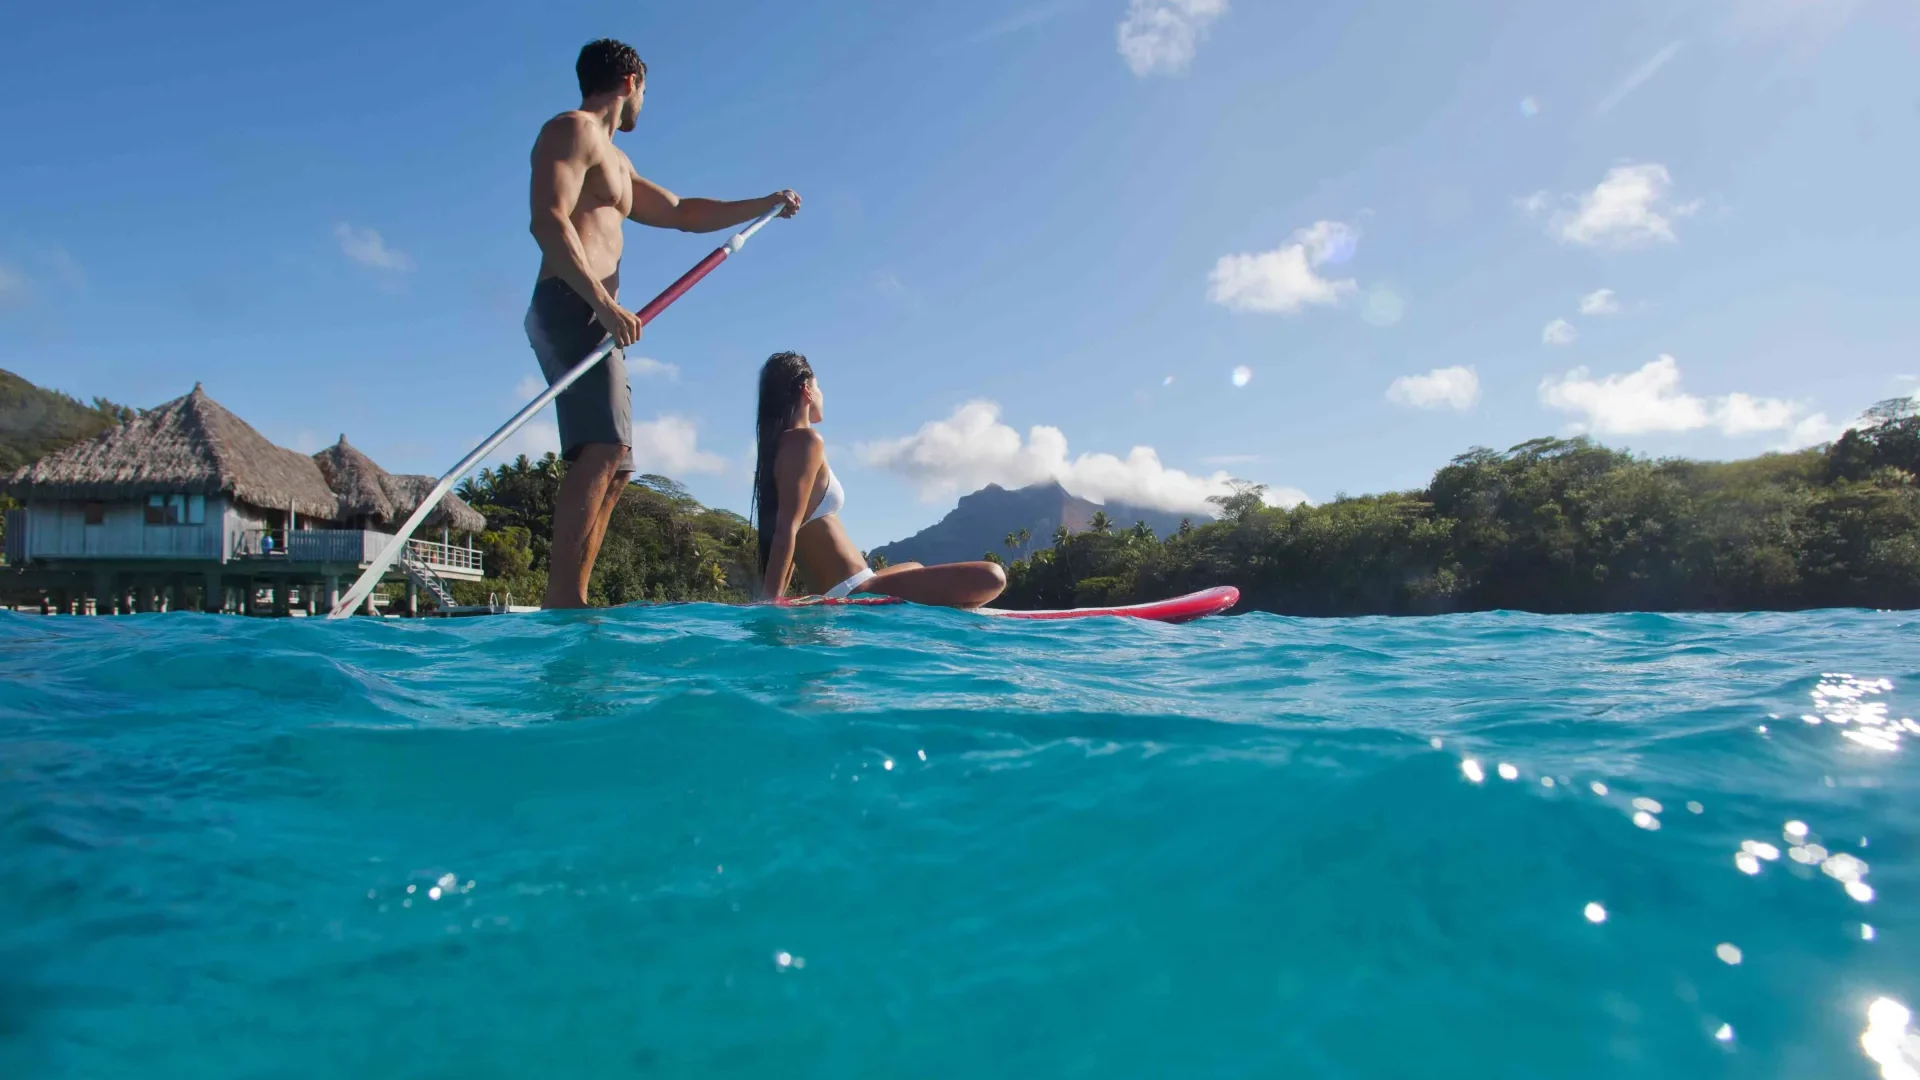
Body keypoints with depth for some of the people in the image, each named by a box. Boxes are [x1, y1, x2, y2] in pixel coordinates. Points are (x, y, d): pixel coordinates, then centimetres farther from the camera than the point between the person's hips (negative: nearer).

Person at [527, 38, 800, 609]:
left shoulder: (613, 160, 32)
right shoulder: (572, 130, 2)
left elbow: (682, 213, 41)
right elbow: (548, 222, -14)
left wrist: (766, 204, 45)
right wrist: (605, 304, -23)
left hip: (594, 317, 10)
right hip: (571, 307, -10)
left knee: (612, 467, 0)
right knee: (603, 449, -24)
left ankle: (565, 606, -6)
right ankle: (563, 601, -31)